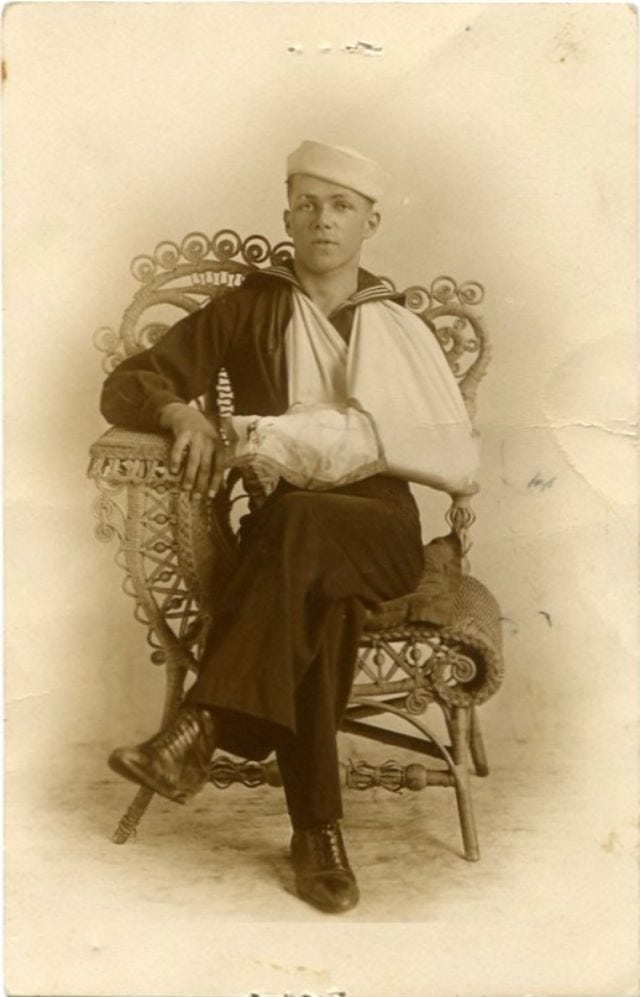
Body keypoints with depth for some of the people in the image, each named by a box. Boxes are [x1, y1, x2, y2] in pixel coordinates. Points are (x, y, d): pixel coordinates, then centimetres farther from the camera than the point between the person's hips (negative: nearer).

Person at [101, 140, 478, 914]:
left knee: (297, 522, -36)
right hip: (281, 530, 0)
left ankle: (201, 730, -36)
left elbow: (454, 458, 7)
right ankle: (317, 832, -30)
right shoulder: (248, 309, 15)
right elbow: (123, 387, 10)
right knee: (315, 596, -36)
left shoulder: (400, 329, 18)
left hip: (380, 531, 0)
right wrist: (182, 413, -15)